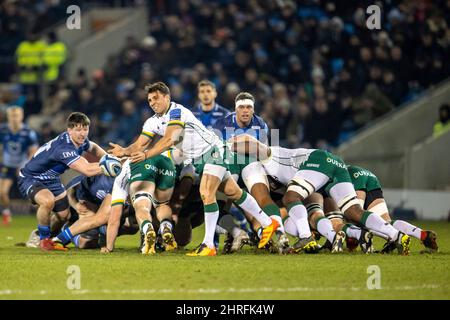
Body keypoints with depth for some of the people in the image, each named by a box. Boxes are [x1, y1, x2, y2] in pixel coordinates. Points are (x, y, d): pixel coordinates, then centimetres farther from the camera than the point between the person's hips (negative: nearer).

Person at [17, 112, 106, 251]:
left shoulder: (81, 140, -9)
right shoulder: (64, 148, -38)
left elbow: (94, 148, 16)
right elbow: (87, 170, -46)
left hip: (51, 179, 9)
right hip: (30, 178, -9)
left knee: (63, 214, 11)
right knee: (48, 201, -36)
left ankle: (48, 237, 42)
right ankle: (44, 239, -12)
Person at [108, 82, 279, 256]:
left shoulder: (176, 111, -22)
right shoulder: (153, 122, 3)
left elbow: (169, 140, -35)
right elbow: (139, 145, -2)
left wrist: (146, 154, -40)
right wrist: (124, 151, -22)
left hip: (214, 151, -9)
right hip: (198, 160, 9)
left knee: (206, 193, -23)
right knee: (234, 193, 14)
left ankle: (208, 245, -23)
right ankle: (267, 223, 26)